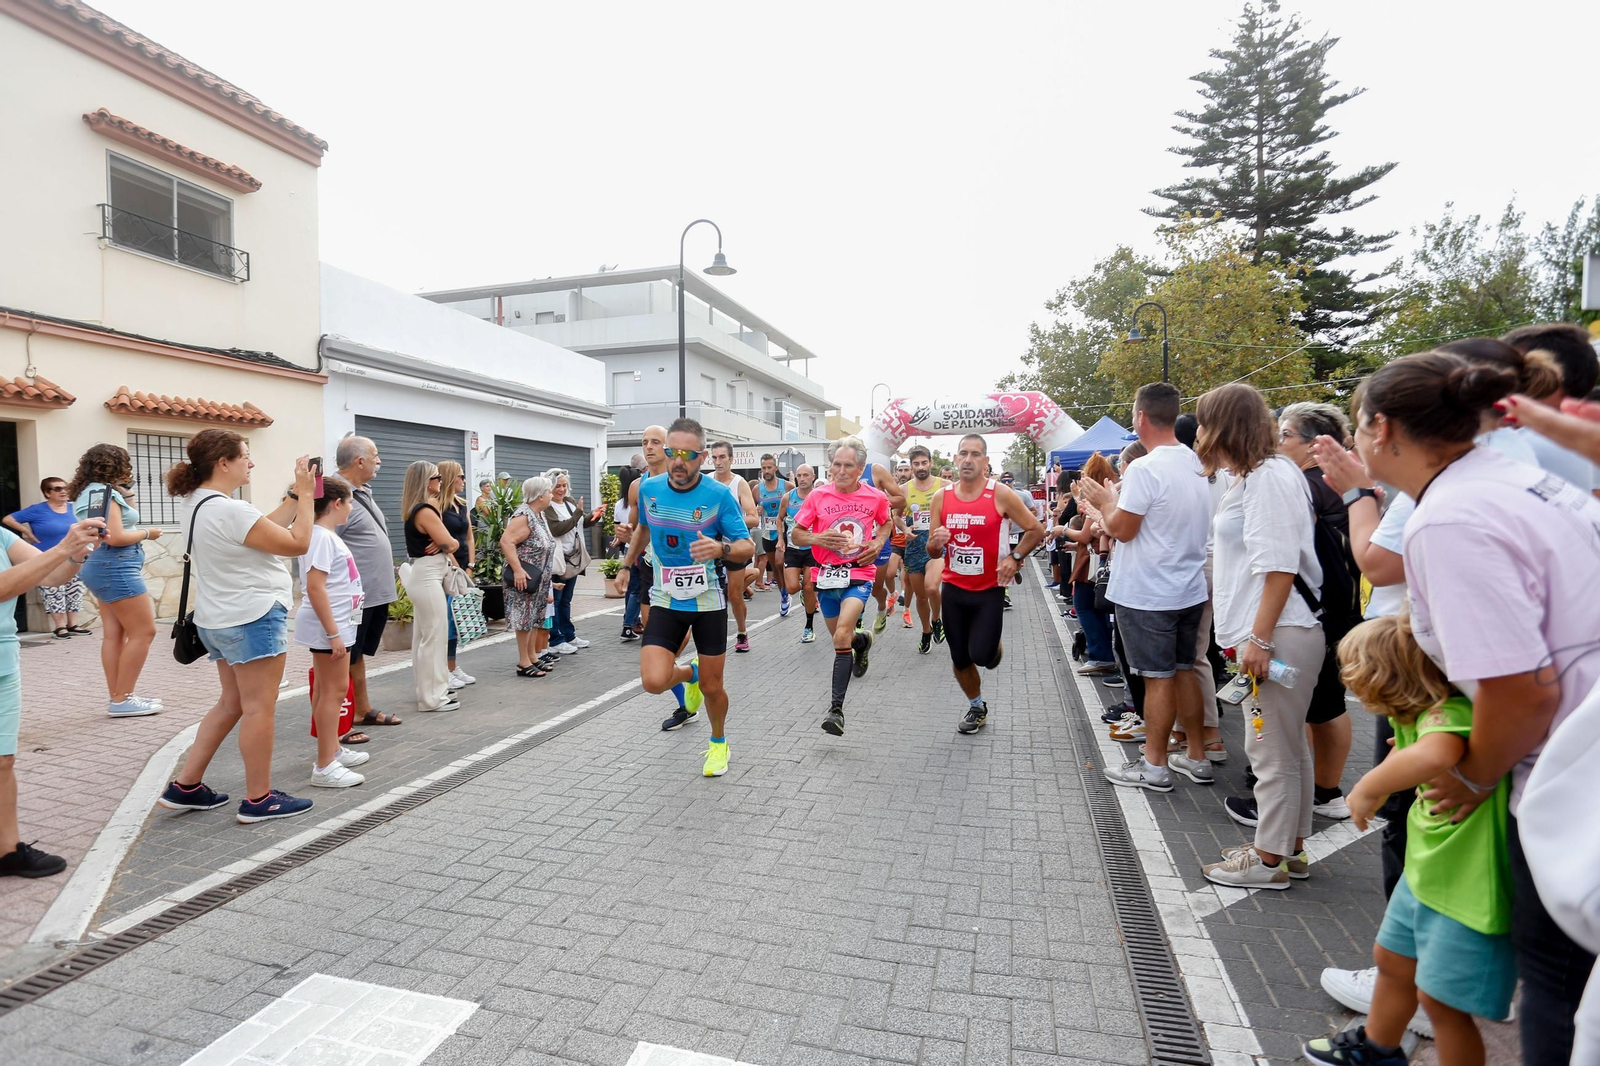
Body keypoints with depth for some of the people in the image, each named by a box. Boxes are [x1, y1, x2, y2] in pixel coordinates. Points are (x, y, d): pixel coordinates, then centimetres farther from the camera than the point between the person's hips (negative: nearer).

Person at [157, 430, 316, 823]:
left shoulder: (201, 503, 9)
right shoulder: (229, 510, -23)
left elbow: (268, 526, 11)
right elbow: (297, 543, -18)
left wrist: (296, 493, 5)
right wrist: (306, 494, -10)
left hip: (222, 619, 10)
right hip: (252, 618, -10)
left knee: (232, 703, 20)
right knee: (258, 707, 0)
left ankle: (186, 786, 24)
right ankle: (259, 799, 9)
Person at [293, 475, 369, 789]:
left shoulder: (328, 536, 13)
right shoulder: (321, 537, -17)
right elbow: (314, 588, -24)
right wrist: (333, 633, -24)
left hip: (338, 624, 10)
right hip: (329, 627, -10)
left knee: (328, 690, 18)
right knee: (333, 691, -6)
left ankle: (333, 750, 29)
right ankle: (324, 767, 0)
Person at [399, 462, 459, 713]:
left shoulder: (418, 509, 13)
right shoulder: (425, 511, -18)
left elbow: (450, 543, 13)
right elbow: (450, 544, -16)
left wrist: (444, 543, -7)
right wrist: (446, 544, 3)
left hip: (423, 576, 11)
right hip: (427, 578, -11)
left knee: (424, 635, 16)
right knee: (434, 635, -4)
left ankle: (432, 688, 27)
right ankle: (432, 696, 2)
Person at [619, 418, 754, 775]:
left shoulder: (719, 494, -15)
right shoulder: (648, 488, -4)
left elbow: (748, 547, -13)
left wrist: (721, 548, -35)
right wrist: (627, 565, 28)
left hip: (708, 601, -2)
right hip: (665, 599, 2)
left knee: (712, 687, 7)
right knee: (654, 680, -14)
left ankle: (718, 742, 39)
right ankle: (689, 674, 23)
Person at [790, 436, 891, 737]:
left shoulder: (876, 497, -4)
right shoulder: (818, 495, -5)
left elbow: (885, 522, 18)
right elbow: (796, 534, 1)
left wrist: (878, 543, -2)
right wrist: (818, 539, -19)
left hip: (859, 574, -3)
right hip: (826, 575, 3)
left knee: (842, 637, -21)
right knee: (840, 637, 19)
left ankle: (836, 708, -15)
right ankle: (863, 641, 57)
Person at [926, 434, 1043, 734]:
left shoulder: (1001, 494, -11)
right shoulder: (941, 497, -1)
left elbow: (1036, 530, 0)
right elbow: (932, 549, 5)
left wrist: (1015, 557, -11)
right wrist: (937, 542, -17)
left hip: (989, 590, -3)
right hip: (954, 590, 3)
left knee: (981, 655, -10)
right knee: (959, 659, 10)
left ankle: (994, 647, 28)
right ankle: (977, 708, 35)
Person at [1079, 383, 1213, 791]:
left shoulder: (1144, 469, -20)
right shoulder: (1197, 465, 6)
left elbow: (1121, 529, -16)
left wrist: (1105, 500, 2)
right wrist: (1122, 494, 18)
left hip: (1148, 593, -8)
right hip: (1190, 589, 8)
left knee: (1158, 678, 1)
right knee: (1183, 670, 17)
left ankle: (1155, 766, 14)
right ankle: (1197, 758, 27)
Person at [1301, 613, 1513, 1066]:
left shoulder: (1448, 713, -29)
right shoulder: (1418, 717, 2)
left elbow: (1434, 755, -48)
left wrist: (1368, 787, -37)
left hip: (1469, 888, -10)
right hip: (1426, 872, 10)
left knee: (1439, 997, 4)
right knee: (1392, 957, 25)